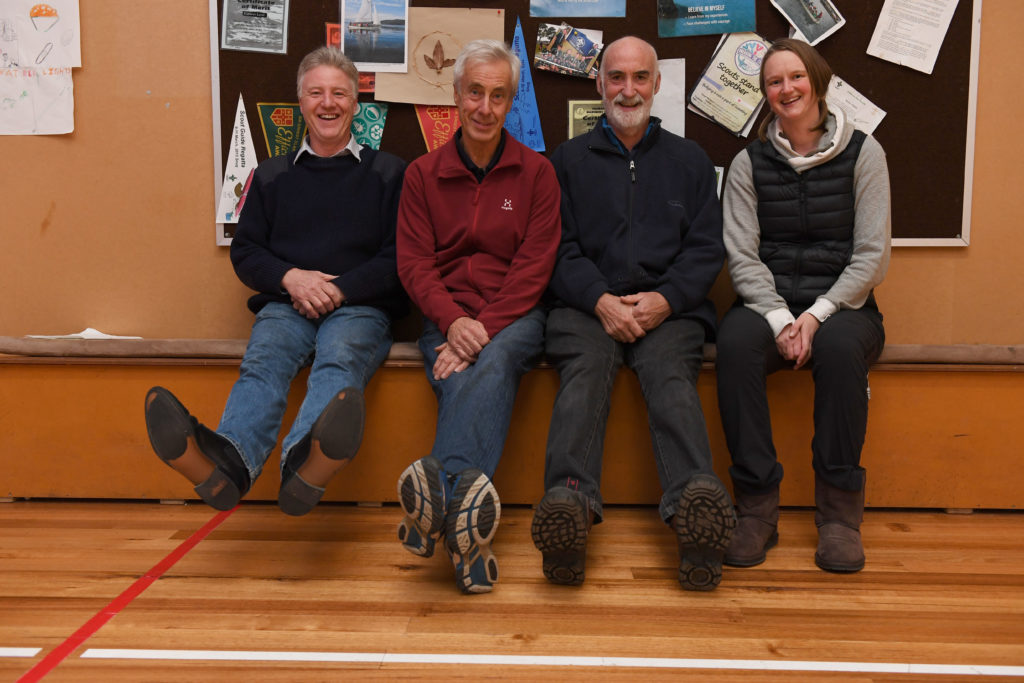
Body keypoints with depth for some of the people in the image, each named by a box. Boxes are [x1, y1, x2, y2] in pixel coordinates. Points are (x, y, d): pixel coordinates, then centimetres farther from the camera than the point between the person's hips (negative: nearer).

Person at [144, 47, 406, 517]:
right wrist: (290, 277, -5)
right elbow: (245, 252, 18)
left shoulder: (388, 173, 16)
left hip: (359, 306, -2)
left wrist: (340, 289, -9)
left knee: (341, 356, -37)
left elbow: (401, 257, 6)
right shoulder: (272, 175, 23)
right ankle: (227, 461, -63)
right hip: (286, 303, 2)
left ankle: (307, 461, -68)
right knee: (264, 358, -33)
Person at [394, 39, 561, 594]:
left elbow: (533, 267, -2)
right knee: (463, 380, -33)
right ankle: (463, 509, -52)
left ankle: (437, 496, -54)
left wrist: (484, 329, -17)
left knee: (491, 362, -36)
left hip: (514, 316, -1)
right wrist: (453, 322, -16)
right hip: (447, 317, 1)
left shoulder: (536, 172, 9)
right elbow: (413, 263, 4)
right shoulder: (423, 173, 13)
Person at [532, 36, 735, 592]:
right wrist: (601, 301, -10)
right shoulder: (568, 160, 20)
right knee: (585, 368, -32)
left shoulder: (689, 160, 22)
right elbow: (560, 249, 8)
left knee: (671, 371, -31)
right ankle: (568, 503, -52)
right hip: (588, 306, 0)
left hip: (669, 307, 1)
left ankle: (695, 500, -53)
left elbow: (707, 248, 11)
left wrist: (663, 299, -8)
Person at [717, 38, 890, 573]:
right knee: (735, 342, -32)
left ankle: (839, 510, -22)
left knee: (840, 346, -35)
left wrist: (816, 316, -16)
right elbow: (741, 257, -1)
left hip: (843, 306, -1)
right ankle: (756, 508, -25)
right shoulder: (749, 164, 8)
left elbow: (871, 256, -3)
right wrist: (780, 319, -16)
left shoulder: (862, 154, 5)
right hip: (769, 304, 1)